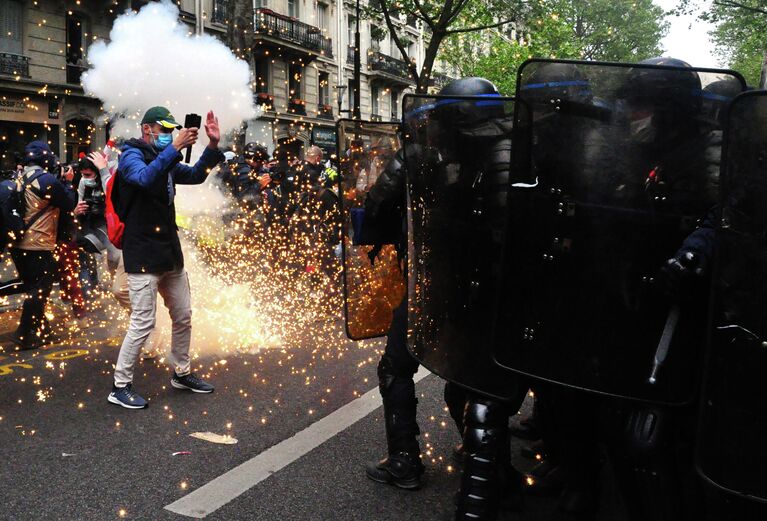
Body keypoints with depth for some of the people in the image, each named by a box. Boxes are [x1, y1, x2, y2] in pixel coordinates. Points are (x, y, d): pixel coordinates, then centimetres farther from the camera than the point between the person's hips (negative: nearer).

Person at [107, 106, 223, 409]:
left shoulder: (165, 160, 15)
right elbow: (145, 178, -30)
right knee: (143, 324, -7)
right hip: (143, 255, -8)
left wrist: (213, 145, 0)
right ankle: (120, 387, 8)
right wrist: (174, 148, -34)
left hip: (171, 253, 8)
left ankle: (181, 373, 30)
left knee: (183, 317, 14)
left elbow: (195, 176, 13)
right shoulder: (132, 156, -8)